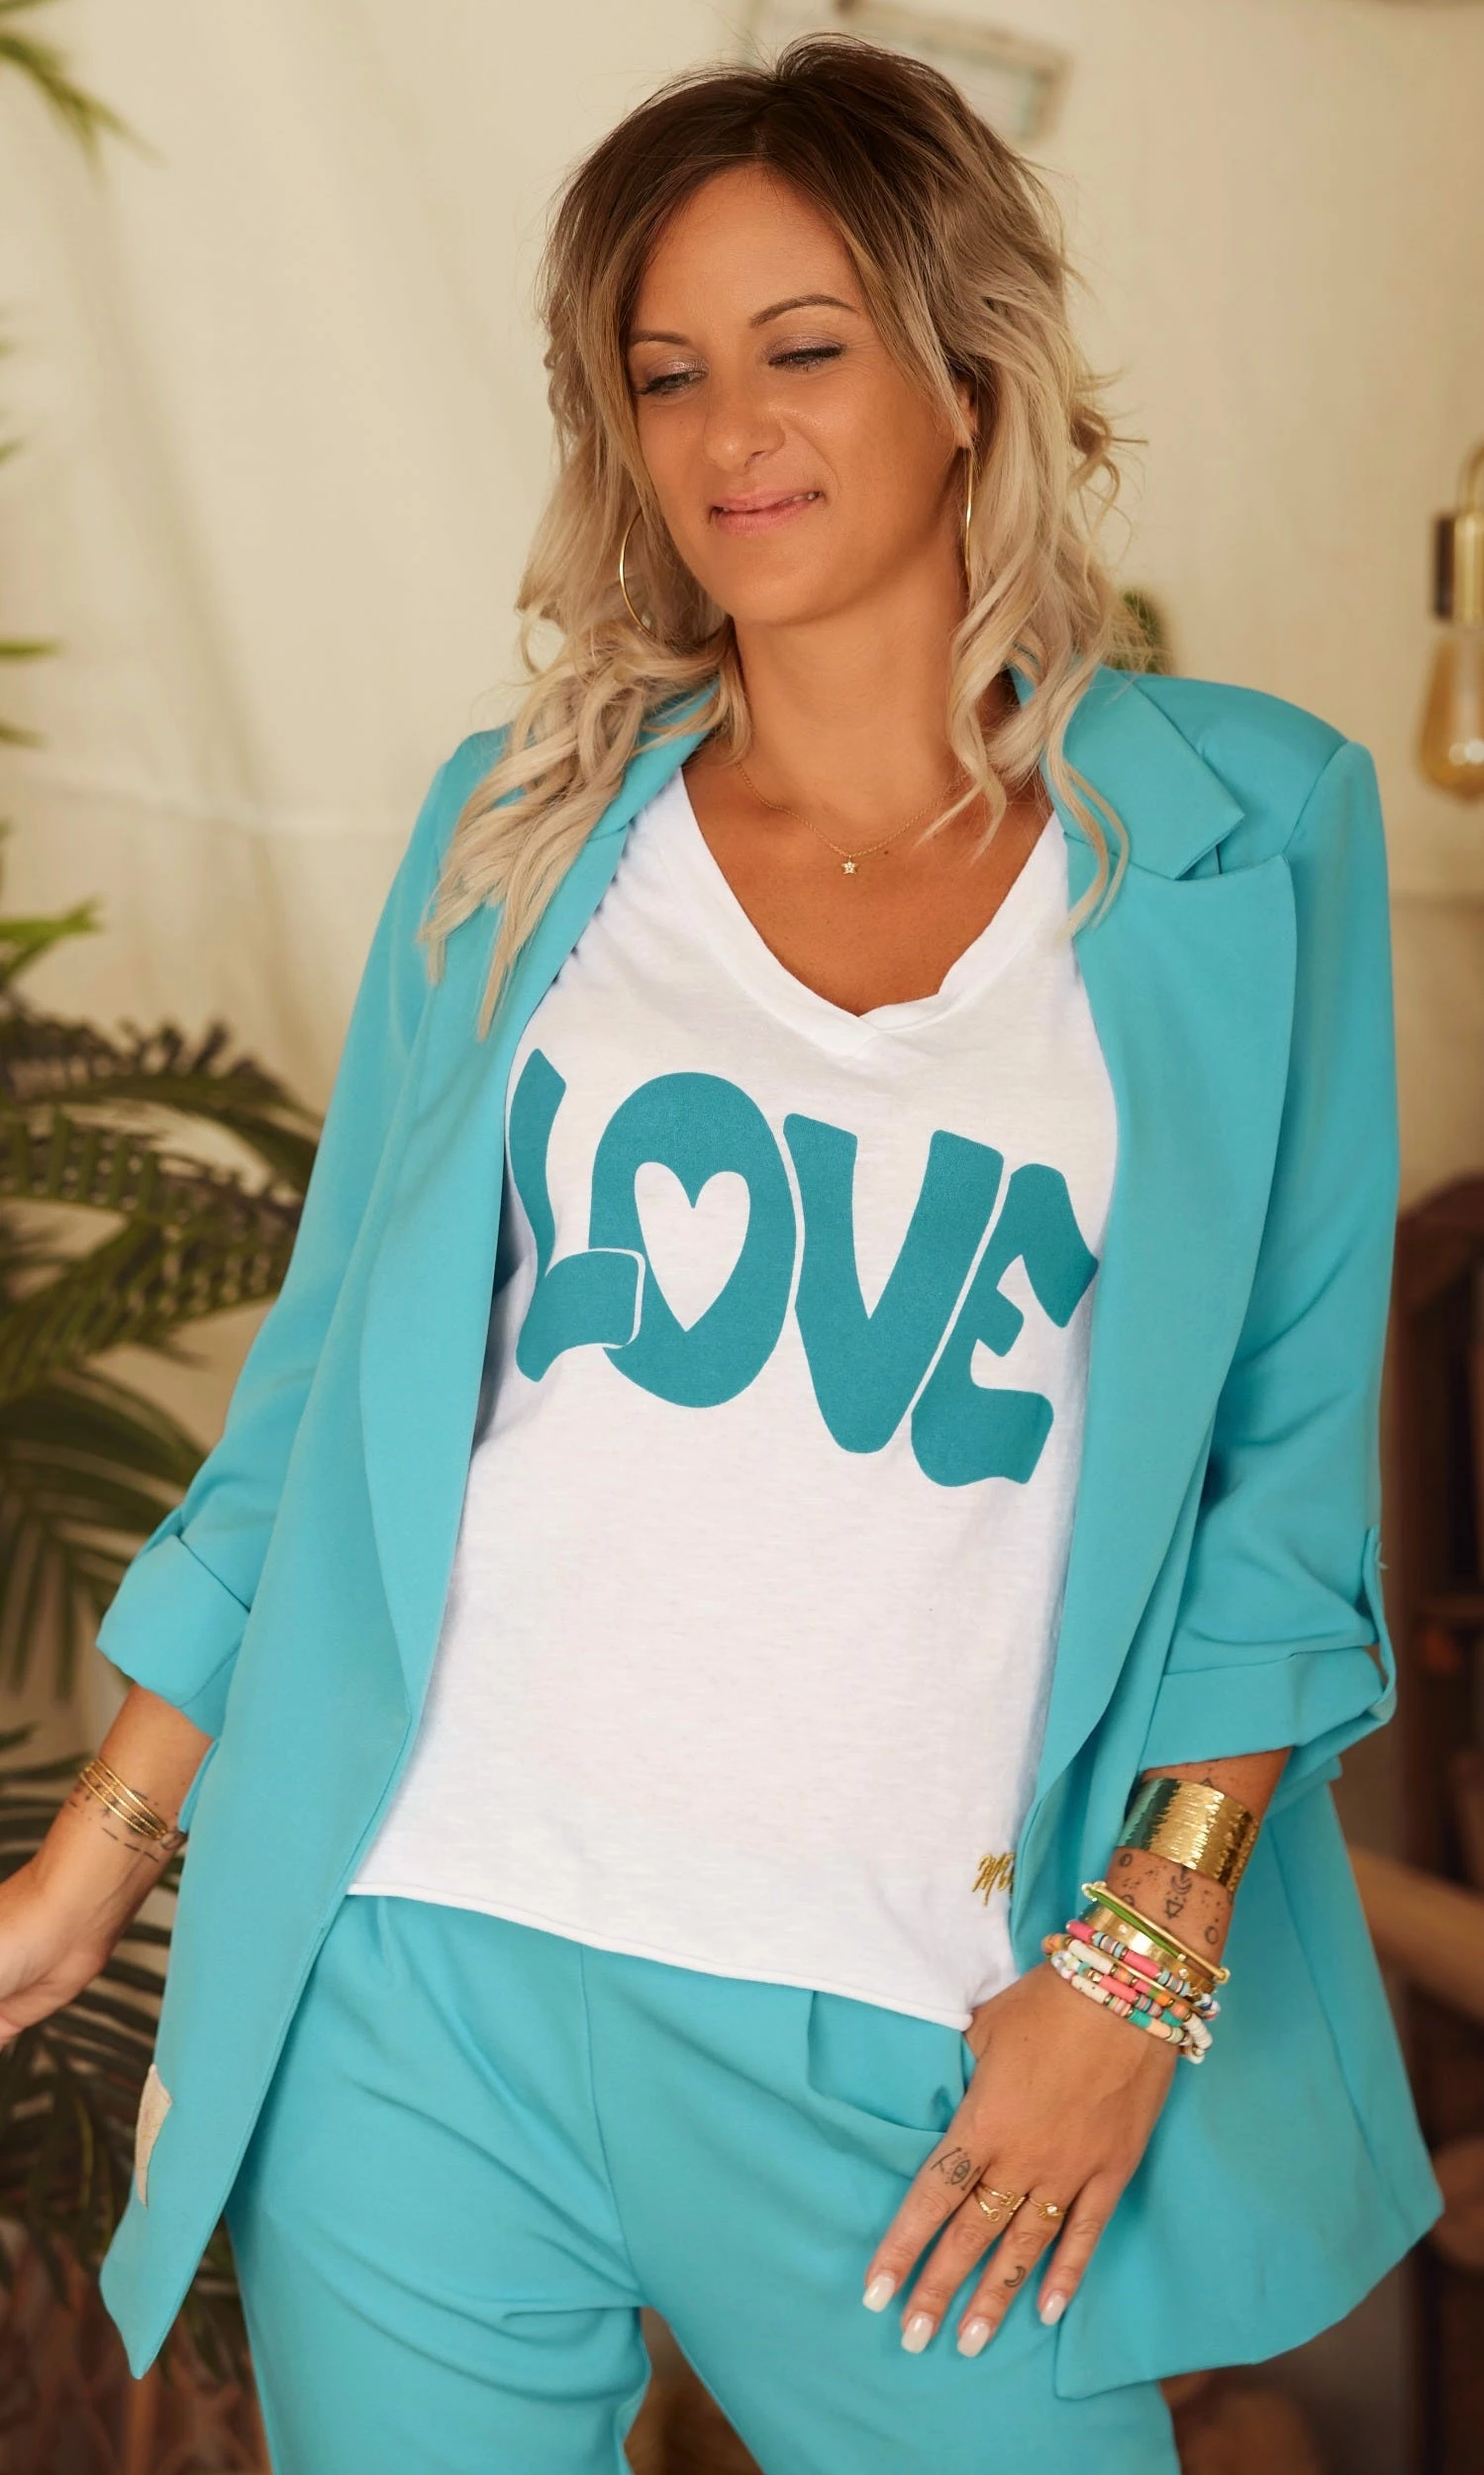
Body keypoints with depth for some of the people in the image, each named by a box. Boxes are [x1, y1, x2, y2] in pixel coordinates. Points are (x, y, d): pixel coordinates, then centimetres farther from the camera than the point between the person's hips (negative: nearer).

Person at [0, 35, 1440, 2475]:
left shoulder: (1249, 837, 2)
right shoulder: (522, 827, 7)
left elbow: (1291, 1450, 2)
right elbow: (336, 1372, 11)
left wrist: (1147, 1954, -5)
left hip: (912, 2058, -1)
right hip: (424, 1996, 2)